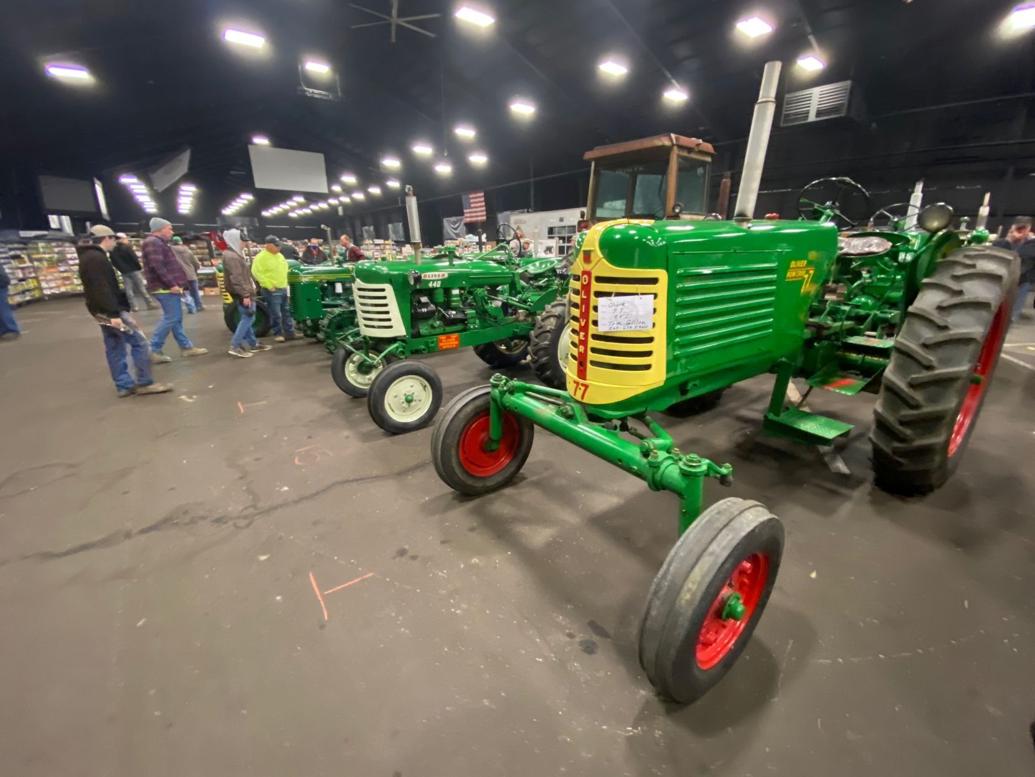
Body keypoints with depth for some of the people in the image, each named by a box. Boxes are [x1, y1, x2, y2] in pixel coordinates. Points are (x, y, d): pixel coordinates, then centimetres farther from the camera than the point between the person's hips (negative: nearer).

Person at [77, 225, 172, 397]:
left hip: (103, 311, 11)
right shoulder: (96, 258, -15)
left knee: (114, 348, 10)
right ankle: (145, 383, -7)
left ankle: (125, 385, 14)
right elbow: (101, 289, -23)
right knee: (139, 342, -9)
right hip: (109, 310, -11)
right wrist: (113, 313, -26)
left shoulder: (90, 257, 18)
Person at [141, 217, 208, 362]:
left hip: (169, 287, 11)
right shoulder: (153, 243, -12)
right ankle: (153, 350, -4)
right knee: (171, 318, -9)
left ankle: (186, 347, 18)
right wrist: (171, 284, -24)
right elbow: (157, 266, -23)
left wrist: (176, 284, 20)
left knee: (176, 318, 12)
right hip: (165, 288, -11)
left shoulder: (159, 242, 21)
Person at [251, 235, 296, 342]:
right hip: (272, 290, -8)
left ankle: (289, 332, 19)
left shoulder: (279, 255, 12)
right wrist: (269, 286, -19)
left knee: (286, 312, 12)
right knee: (276, 314, -2)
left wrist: (284, 283, 15)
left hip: (283, 288, 8)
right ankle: (278, 334, 8)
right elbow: (256, 273, -18)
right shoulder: (261, 257, -13)